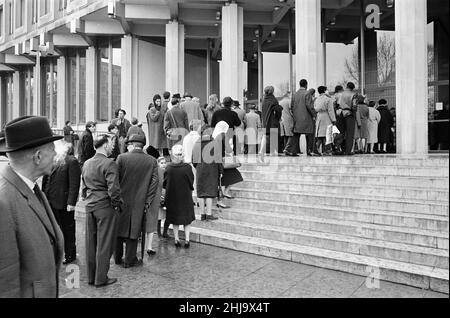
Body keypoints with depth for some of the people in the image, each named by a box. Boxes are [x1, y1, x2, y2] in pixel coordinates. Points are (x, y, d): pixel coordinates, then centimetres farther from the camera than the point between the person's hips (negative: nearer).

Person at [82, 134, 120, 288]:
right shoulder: (109, 164, -16)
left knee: (90, 243, 15)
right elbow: (113, 189, -21)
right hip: (105, 207, -7)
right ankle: (101, 279, 14)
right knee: (104, 244, 4)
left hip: (89, 206, 8)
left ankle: (91, 277, 27)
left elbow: (84, 186, 15)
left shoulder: (86, 164, 10)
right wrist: (116, 205, -8)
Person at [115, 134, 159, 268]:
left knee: (119, 229, 16)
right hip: (139, 203, 0)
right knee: (133, 231, 10)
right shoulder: (152, 161, -4)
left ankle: (117, 258, 29)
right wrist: (147, 202, 0)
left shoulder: (122, 158, -7)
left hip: (122, 200, 0)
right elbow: (154, 183, -5)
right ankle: (130, 260, 18)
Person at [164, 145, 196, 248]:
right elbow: (191, 182, -6)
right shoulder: (187, 167, -17)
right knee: (187, 217, 13)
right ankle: (187, 239, 11)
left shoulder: (168, 168, -12)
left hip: (172, 197, 2)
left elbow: (164, 183, -1)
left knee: (175, 219, 15)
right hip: (185, 197, -1)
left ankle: (176, 239, 19)